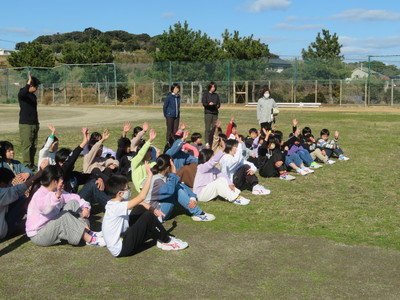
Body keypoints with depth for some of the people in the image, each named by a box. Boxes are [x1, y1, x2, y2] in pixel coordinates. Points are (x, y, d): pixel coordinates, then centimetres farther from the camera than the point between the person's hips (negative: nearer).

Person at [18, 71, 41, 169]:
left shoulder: (33, 96, 17)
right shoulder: (23, 93, -7)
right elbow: (21, 94, -35)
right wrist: (28, 83, -43)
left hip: (34, 124, 8)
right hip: (25, 124, -8)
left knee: (34, 145, 9)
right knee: (26, 145, -7)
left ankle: (32, 164, 16)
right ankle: (26, 164, -2)